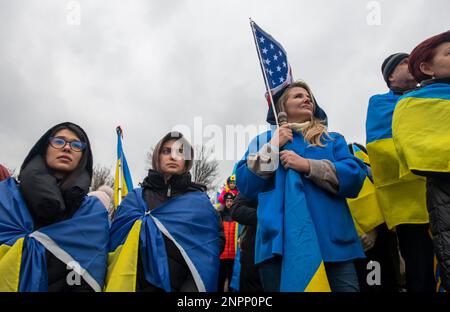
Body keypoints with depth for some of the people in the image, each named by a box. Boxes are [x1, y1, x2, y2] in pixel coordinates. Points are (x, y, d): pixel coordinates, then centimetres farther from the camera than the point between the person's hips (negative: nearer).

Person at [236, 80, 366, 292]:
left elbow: (355, 178, 1)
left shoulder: (333, 140, 18)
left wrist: (308, 165, -10)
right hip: (279, 243, -1)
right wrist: (272, 147, -3)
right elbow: (245, 185, 5)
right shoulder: (264, 140, 16)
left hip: (332, 240, 1)